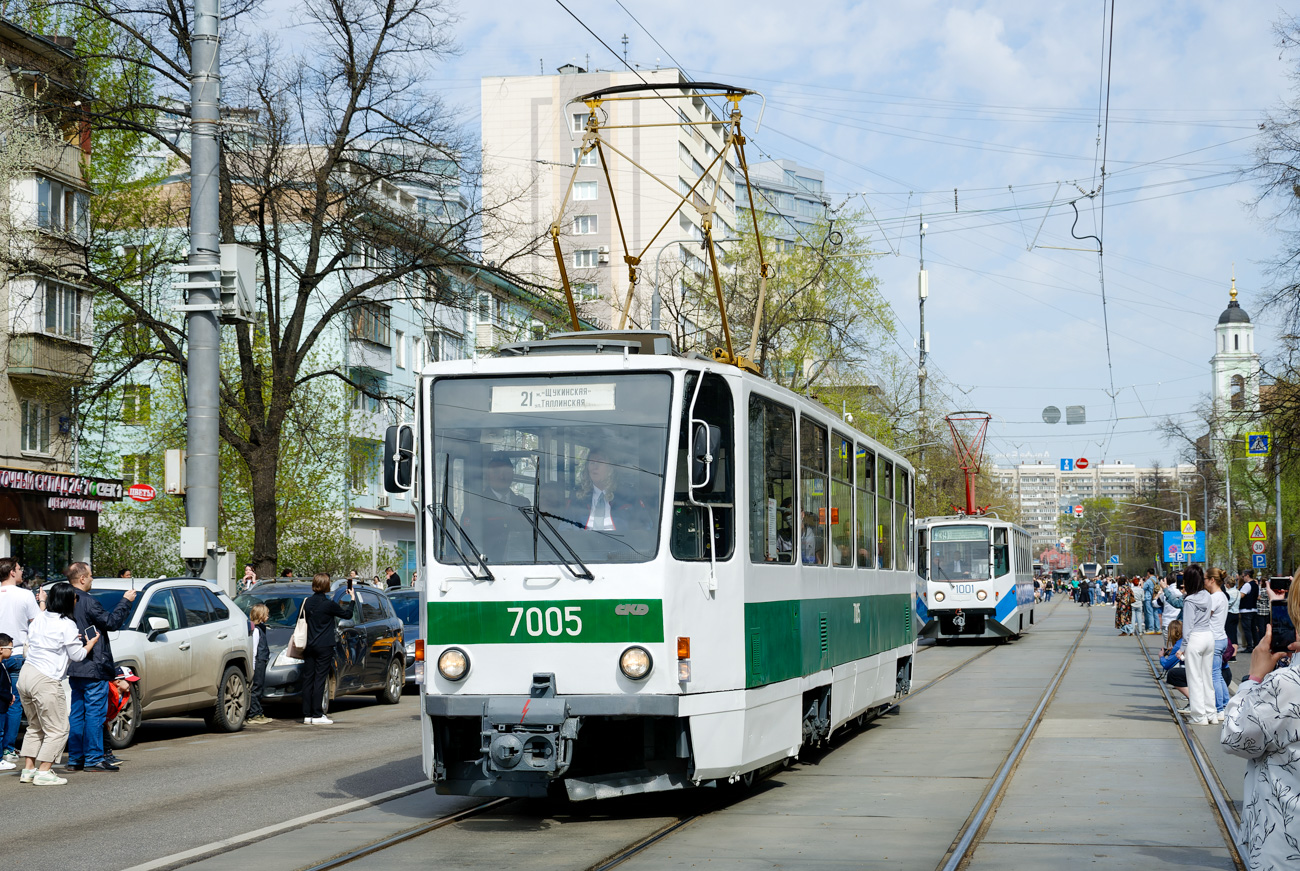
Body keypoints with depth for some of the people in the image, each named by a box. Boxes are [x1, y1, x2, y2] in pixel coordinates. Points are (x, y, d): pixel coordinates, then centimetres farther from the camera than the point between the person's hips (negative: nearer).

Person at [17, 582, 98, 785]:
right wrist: (91, 643, 15)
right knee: (57, 730, 0)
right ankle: (43, 772, -4)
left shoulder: (39, 619, 11)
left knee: (34, 727, 19)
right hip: (46, 681, -8)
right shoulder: (66, 625, -10)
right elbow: (77, 655, -4)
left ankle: (28, 769, 17)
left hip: (26, 675, 8)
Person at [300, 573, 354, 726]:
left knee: (308, 679, 7)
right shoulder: (328, 604, -12)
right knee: (319, 679, -5)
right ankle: (317, 715, -6)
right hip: (324, 646, -6)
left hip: (309, 646, 6)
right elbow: (347, 614, 0)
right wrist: (352, 599, 15)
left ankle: (307, 715, 9)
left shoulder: (308, 602, 5)